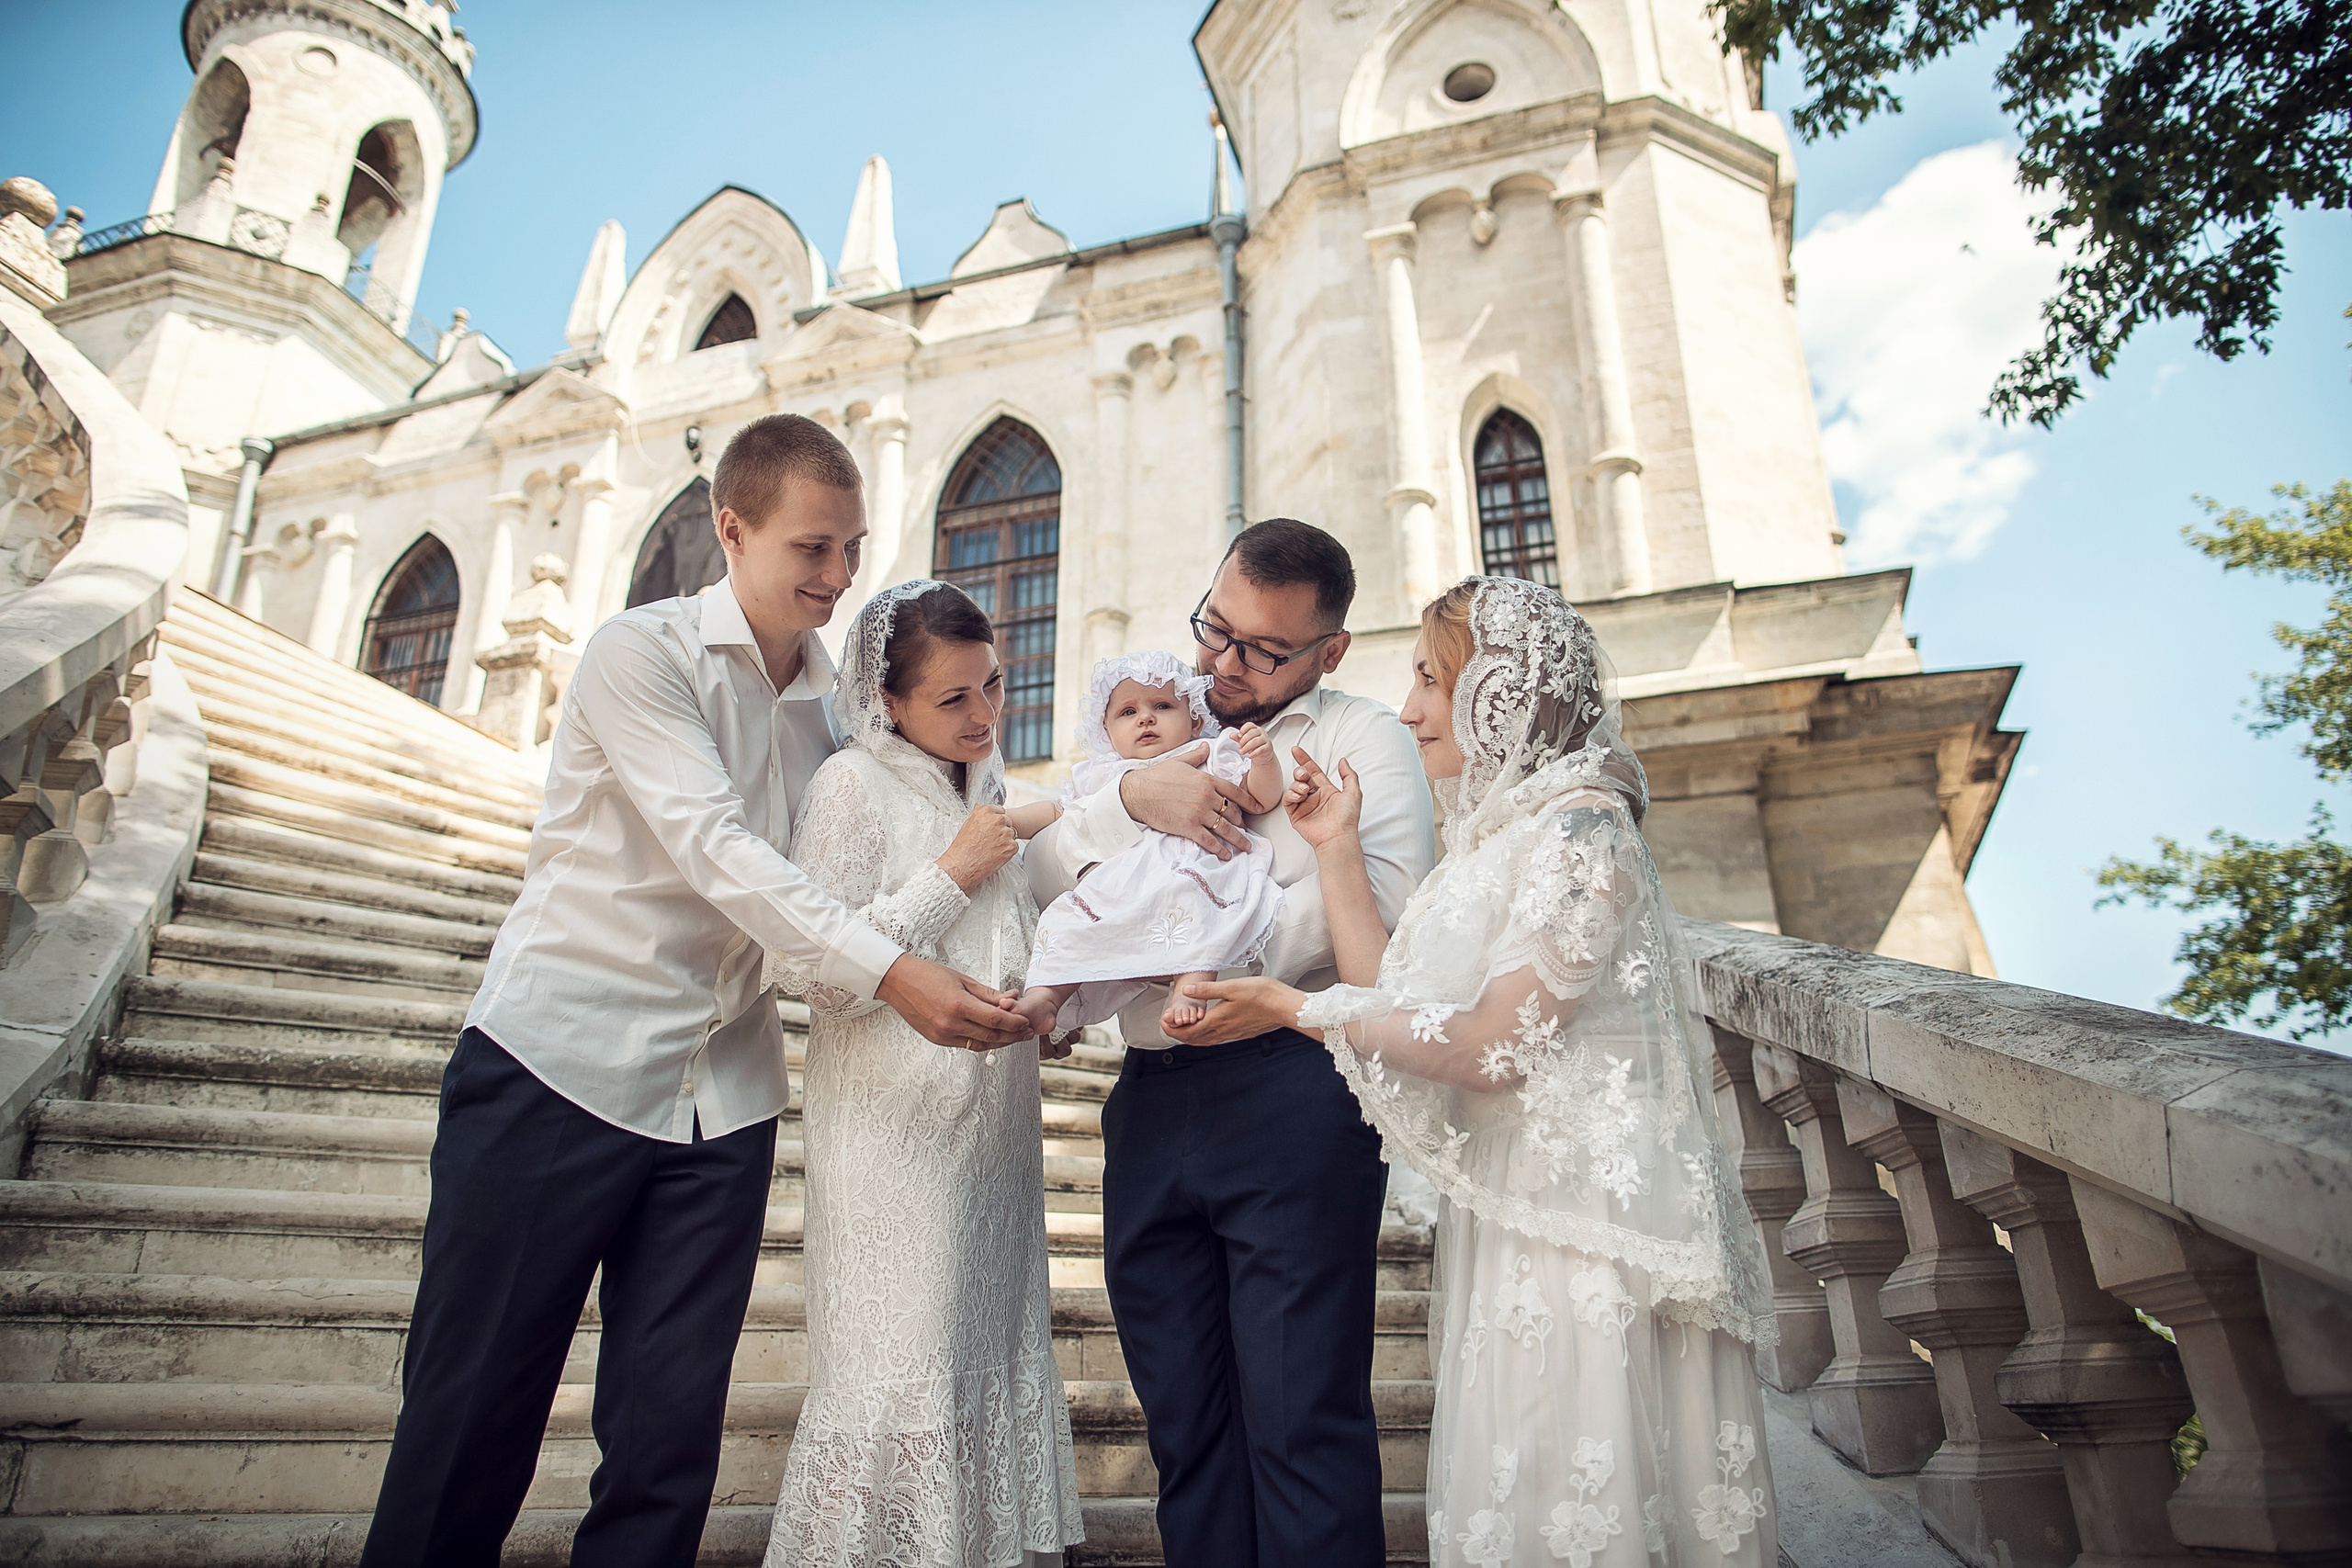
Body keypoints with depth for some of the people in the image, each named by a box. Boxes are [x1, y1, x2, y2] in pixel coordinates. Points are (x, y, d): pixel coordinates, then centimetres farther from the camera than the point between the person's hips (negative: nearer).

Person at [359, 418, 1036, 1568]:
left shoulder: (831, 696, 10)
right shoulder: (641, 653, -7)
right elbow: (715, 849, -20)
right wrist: (890, 973, -29)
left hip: (722, 1094, 5)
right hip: (561, 1064, -4)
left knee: (673, 1430, 7)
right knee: (471, 1407, 7)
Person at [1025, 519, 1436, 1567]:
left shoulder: (1359, 736, 8)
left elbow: (1386, 888, -11)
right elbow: (1045, 877, 13)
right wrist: (1131, 797, -4)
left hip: (1292, 1096, -5)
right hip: (1152, 1099, 6)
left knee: (1300, 1421, -4)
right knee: (1185, 1426, 12)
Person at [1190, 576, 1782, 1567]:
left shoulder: (1580, 827, -14)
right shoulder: (1496, 831, 14)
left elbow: (1492, 1046, -19)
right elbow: (1394, 997, 8)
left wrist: (1306, 1010, -12)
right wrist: (1336, 849, 5)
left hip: (1581, 1222, -9)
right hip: (1511, 1211, 9)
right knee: (1510, 1488, 16)